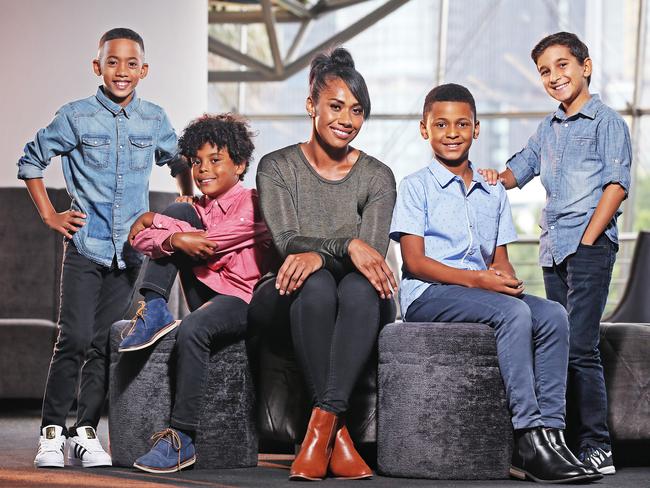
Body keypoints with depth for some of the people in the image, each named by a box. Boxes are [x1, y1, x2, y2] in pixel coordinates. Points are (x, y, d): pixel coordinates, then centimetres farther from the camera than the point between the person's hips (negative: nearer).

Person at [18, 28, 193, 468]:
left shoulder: (155, 120, 6)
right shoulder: (76, 117, -3)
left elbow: (180, 163, 24)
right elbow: (31, 161, 7)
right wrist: (49, 215, 2)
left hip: (129, 250, 3)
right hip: (85, 245, -3)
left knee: (105, 344, 3)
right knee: (75, 338, -10)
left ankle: (86, 433, 9)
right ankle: (52, 431, -2)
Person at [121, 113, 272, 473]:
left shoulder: (252, 204, -4)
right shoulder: (195, 210, 15)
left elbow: (208, 241, -19)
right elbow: (139, 239, -1)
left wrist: (153, 222, -8)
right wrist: (174, 238, -20)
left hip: (240, 303, -6)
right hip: (205, 297, 6)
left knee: (192, 331, -39)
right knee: (178, 212, -6)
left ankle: (182, 438, -32)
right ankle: (154, 309, -11)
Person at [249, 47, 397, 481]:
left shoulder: (377, 177, 7)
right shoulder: (277, 168, 4)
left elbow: (372, 253, -7)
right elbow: (288, 241, -11)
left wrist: (318, 254, -28)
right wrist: (347, 245, -30)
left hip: (358, 306, 1)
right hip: (288, 298, -1)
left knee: (360, 288, -35)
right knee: (316, 284, -37)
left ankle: (322, 423, -42)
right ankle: (338, 432, -38)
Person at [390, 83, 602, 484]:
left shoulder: (494, 193, 21)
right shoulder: (416, 186, 3)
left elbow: (500, 259, 17)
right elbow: (415, 261, -7)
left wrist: (507, 279, -9)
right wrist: (476, 279, -18)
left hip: (484, 291, 6)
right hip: (427, 296, -6)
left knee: (553, 315, -21)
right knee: (513, 313, -31)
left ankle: (550, 430, -27)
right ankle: (527, 439, -34)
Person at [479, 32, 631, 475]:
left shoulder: (606, 121, -2)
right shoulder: (548, 129, 19)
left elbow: (616, 184, -9)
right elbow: (523, 166, 30)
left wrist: (587, 241, -14)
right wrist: (498, 177, 6)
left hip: (591, 245, -7)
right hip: (554, 250, 7)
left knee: (580, 346, -13)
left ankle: (597, 448, -11)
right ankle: (567, 441, 10)